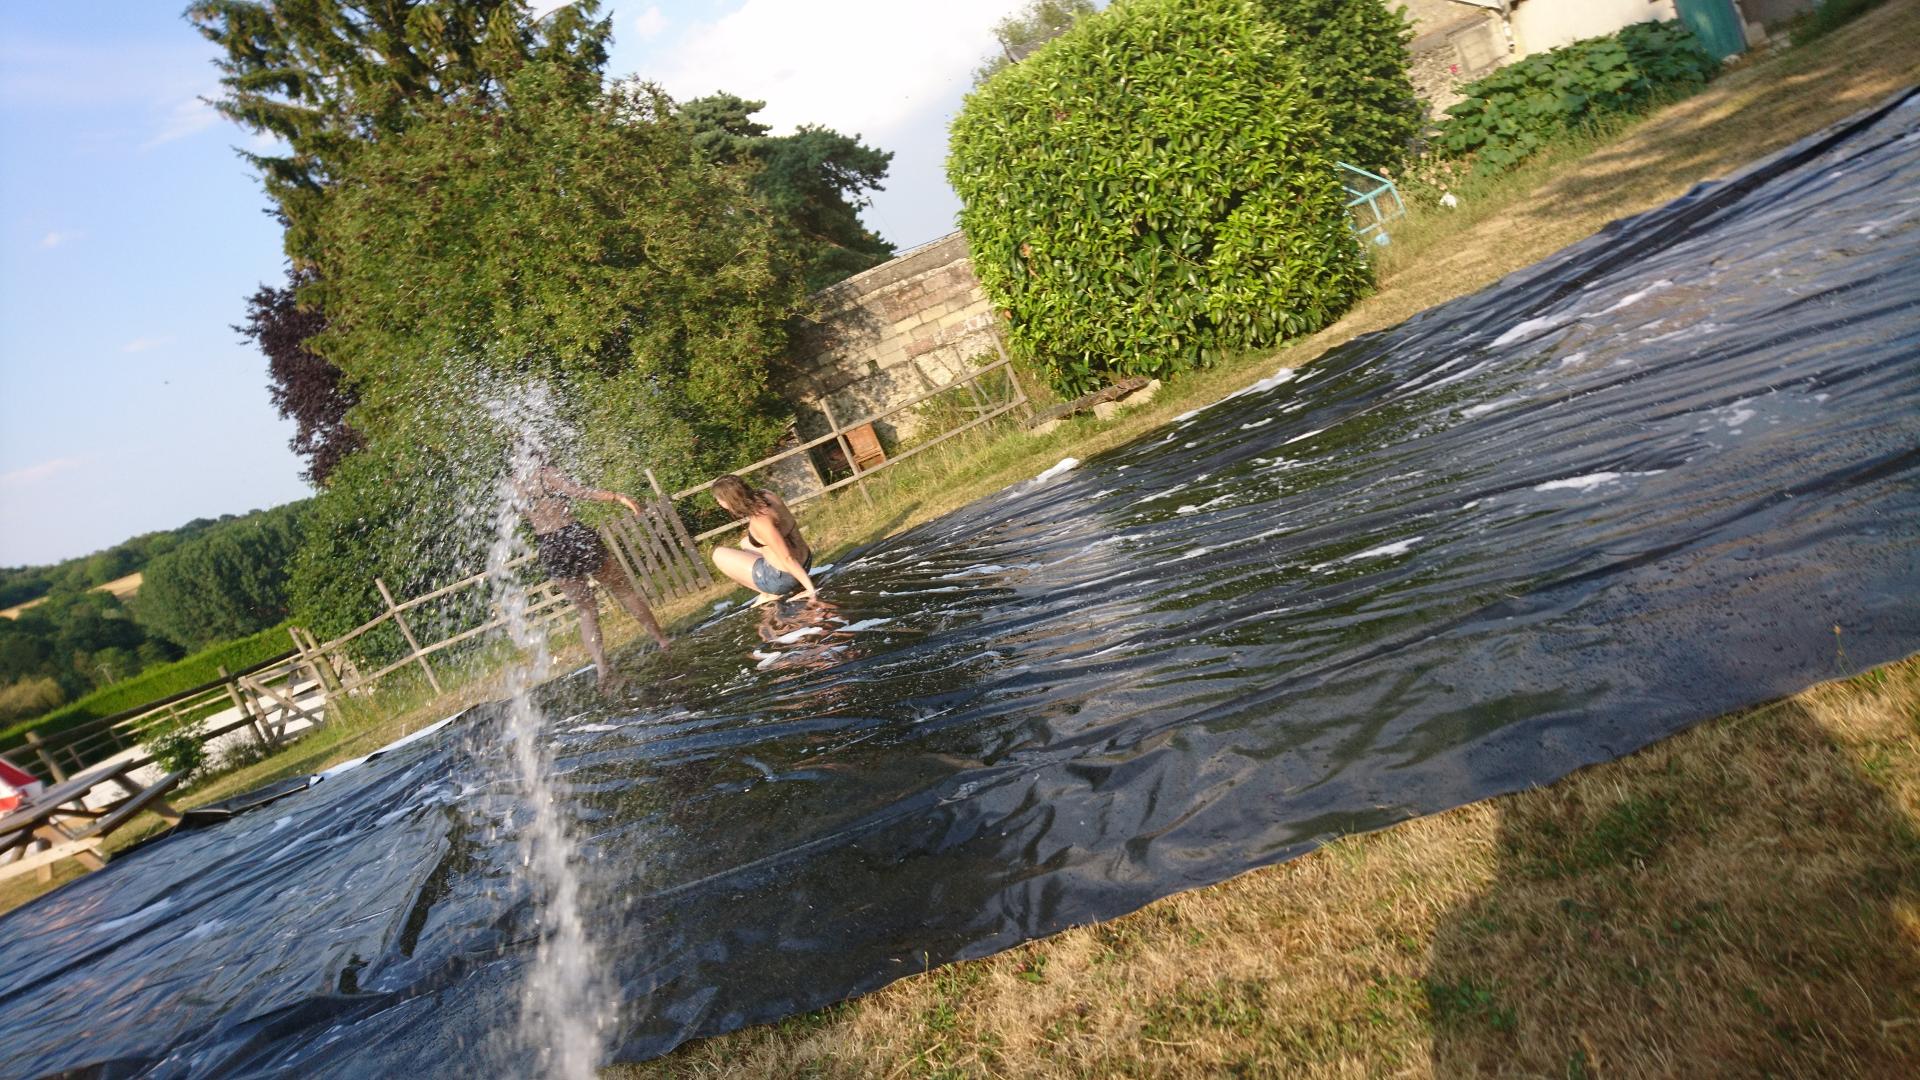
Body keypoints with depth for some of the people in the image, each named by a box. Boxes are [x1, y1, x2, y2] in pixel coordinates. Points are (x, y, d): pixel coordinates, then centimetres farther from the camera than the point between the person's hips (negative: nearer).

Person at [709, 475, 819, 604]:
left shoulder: (759, 521, -27)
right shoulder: (768, 495, -3)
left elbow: (787, 558, -27)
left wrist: (810, 589, -23)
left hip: (783, 577, -8)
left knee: (719, 555, 6)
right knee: (745, 543, 31)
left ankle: (769, 593, 6)